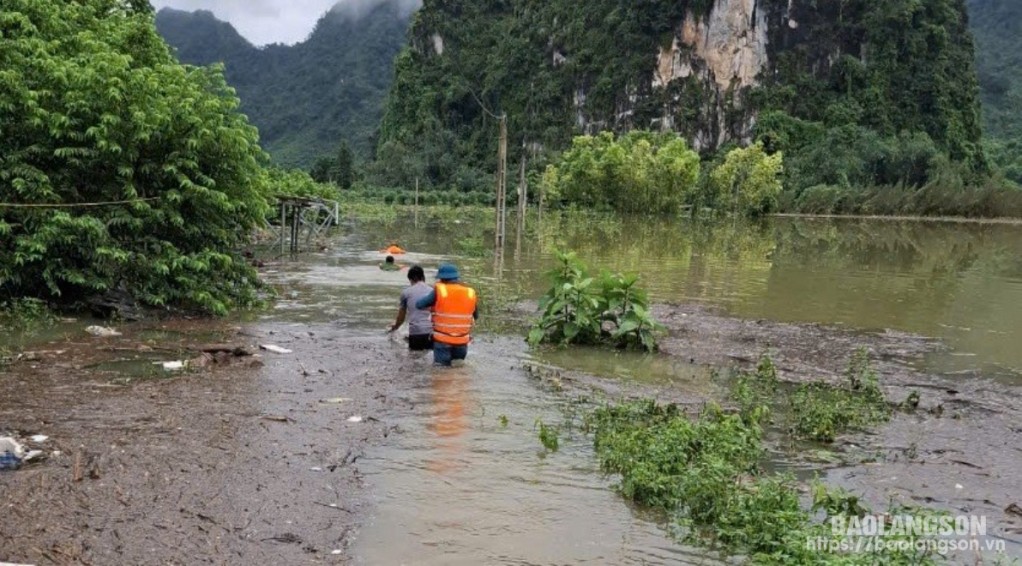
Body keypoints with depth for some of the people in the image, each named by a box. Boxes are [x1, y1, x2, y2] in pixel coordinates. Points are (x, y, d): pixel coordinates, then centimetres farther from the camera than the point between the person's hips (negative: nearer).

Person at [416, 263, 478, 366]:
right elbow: (476, 316, 13)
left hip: (442, 340, -3)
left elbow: (419, 305, -2)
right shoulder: (470, 293, 0)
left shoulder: (439, 291, -10)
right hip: (462, 341, 3)